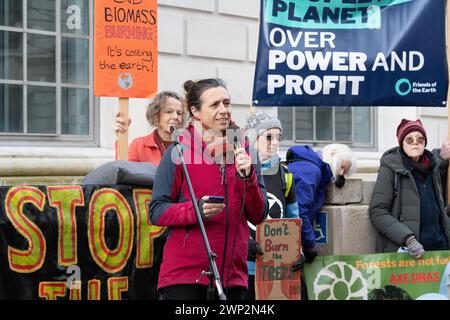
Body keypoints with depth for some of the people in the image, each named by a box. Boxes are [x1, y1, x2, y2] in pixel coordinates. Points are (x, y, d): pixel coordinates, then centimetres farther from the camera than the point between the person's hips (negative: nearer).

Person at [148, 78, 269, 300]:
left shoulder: (244, 152, 12)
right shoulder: (178, 153, 0)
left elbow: (258, 215, 8)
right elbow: (156, 212, -3)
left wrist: (247, 177, -8)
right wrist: (195, 210, -20)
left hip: (233, 274, 4)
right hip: (184, 273, -4)